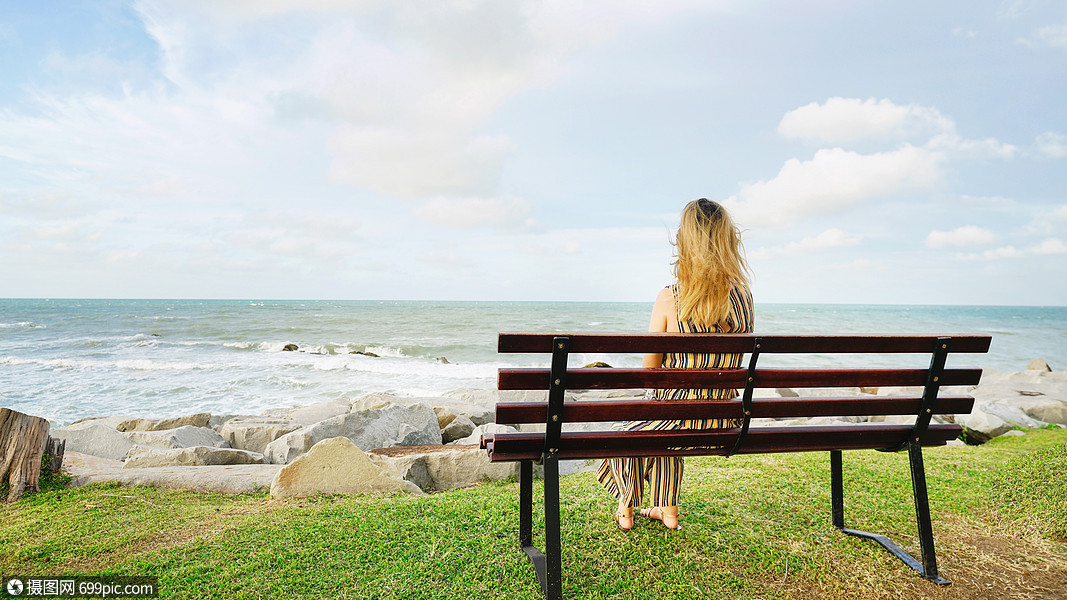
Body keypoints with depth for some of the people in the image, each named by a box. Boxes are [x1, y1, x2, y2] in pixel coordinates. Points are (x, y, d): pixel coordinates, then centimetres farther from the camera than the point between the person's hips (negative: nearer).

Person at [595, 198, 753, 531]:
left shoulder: (669, 298, -19)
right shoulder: (743, 297, -6)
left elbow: (651, 369, -7)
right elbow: (728, 362, 9)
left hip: (678, 420, -4)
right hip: (723, 426, 4)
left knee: (625, 428, 30)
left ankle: (626, 510, 46)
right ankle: (668, 510, 46)